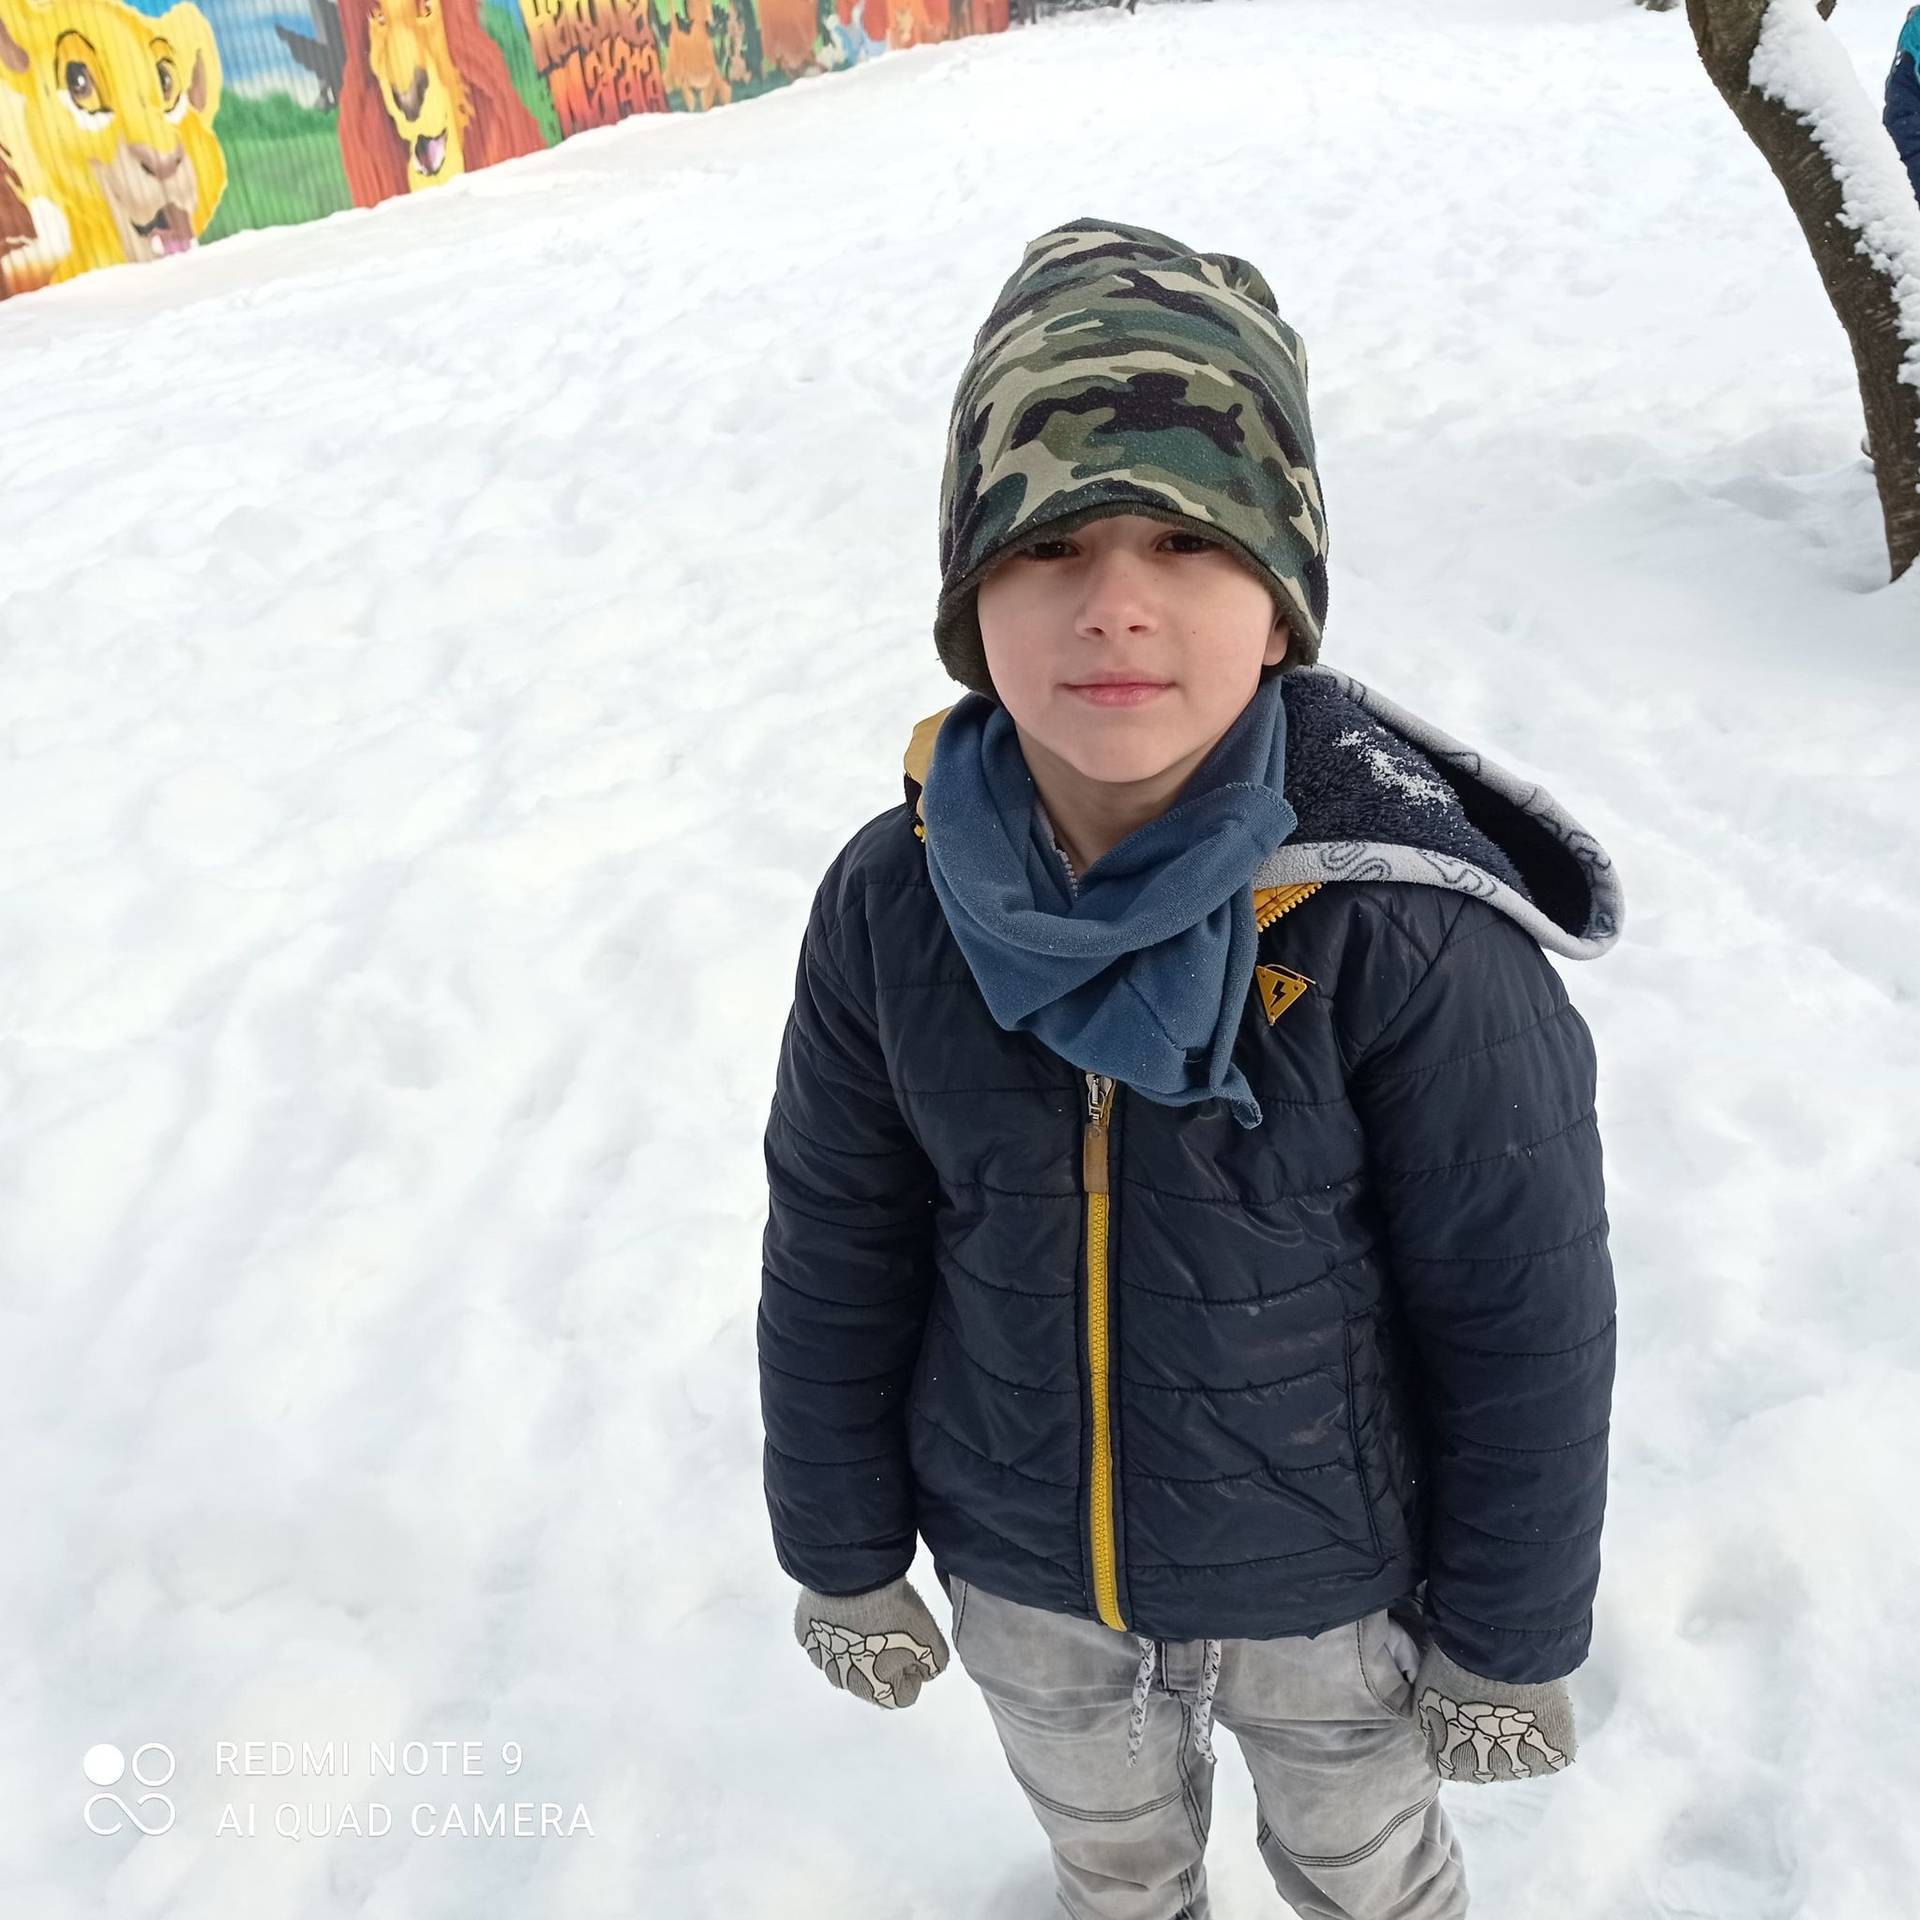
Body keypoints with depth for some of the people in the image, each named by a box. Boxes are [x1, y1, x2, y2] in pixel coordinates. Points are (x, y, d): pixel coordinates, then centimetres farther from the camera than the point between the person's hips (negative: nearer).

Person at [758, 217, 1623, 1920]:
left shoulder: (1404, 932, -29)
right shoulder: (894, 906, -19)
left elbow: (1525, 1317, -17)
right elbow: (834, 1254, -6)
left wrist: (1512, 1642, -6)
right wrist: (844, 1558, 4)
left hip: (1326, 1583, -2)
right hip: (1023, 1576, 3)